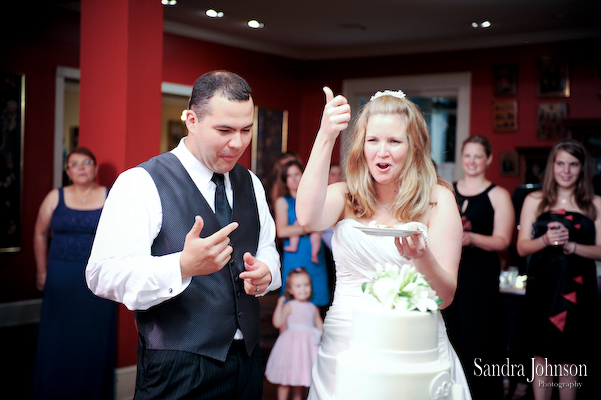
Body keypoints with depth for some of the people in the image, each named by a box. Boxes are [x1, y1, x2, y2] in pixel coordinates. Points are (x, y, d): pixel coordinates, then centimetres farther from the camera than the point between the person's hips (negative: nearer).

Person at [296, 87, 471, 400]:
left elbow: (444, 297, -8)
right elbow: (308, 218, -22)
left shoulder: (438, 199, -3)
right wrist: (325, 137, -25)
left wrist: (422, 257, -29)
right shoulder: (345, 195, 2)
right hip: (344, 346, 2)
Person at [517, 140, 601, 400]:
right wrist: (545, 240, -16)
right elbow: (522, 247, 3)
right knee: (542, 355, 3)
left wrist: (570, 246, -16)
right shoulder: (535, 201, 6)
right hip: (543, 286, 0)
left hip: (578, 287, 0)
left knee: (569, 359, 5)